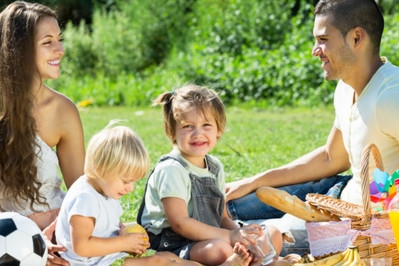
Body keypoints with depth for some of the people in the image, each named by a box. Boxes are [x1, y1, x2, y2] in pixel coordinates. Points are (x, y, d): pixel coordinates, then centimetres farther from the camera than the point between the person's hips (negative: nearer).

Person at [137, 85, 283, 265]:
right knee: (219, 249, -38)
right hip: (172, 244, -8)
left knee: (272, 235, 1)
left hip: (209, 237, 8)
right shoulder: (170, 169, -14)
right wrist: (230, 236, -21)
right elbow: (180, 223, -20)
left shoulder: (215, 167, 11)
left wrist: (240, 234, -9)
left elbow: (222, 218, 14)